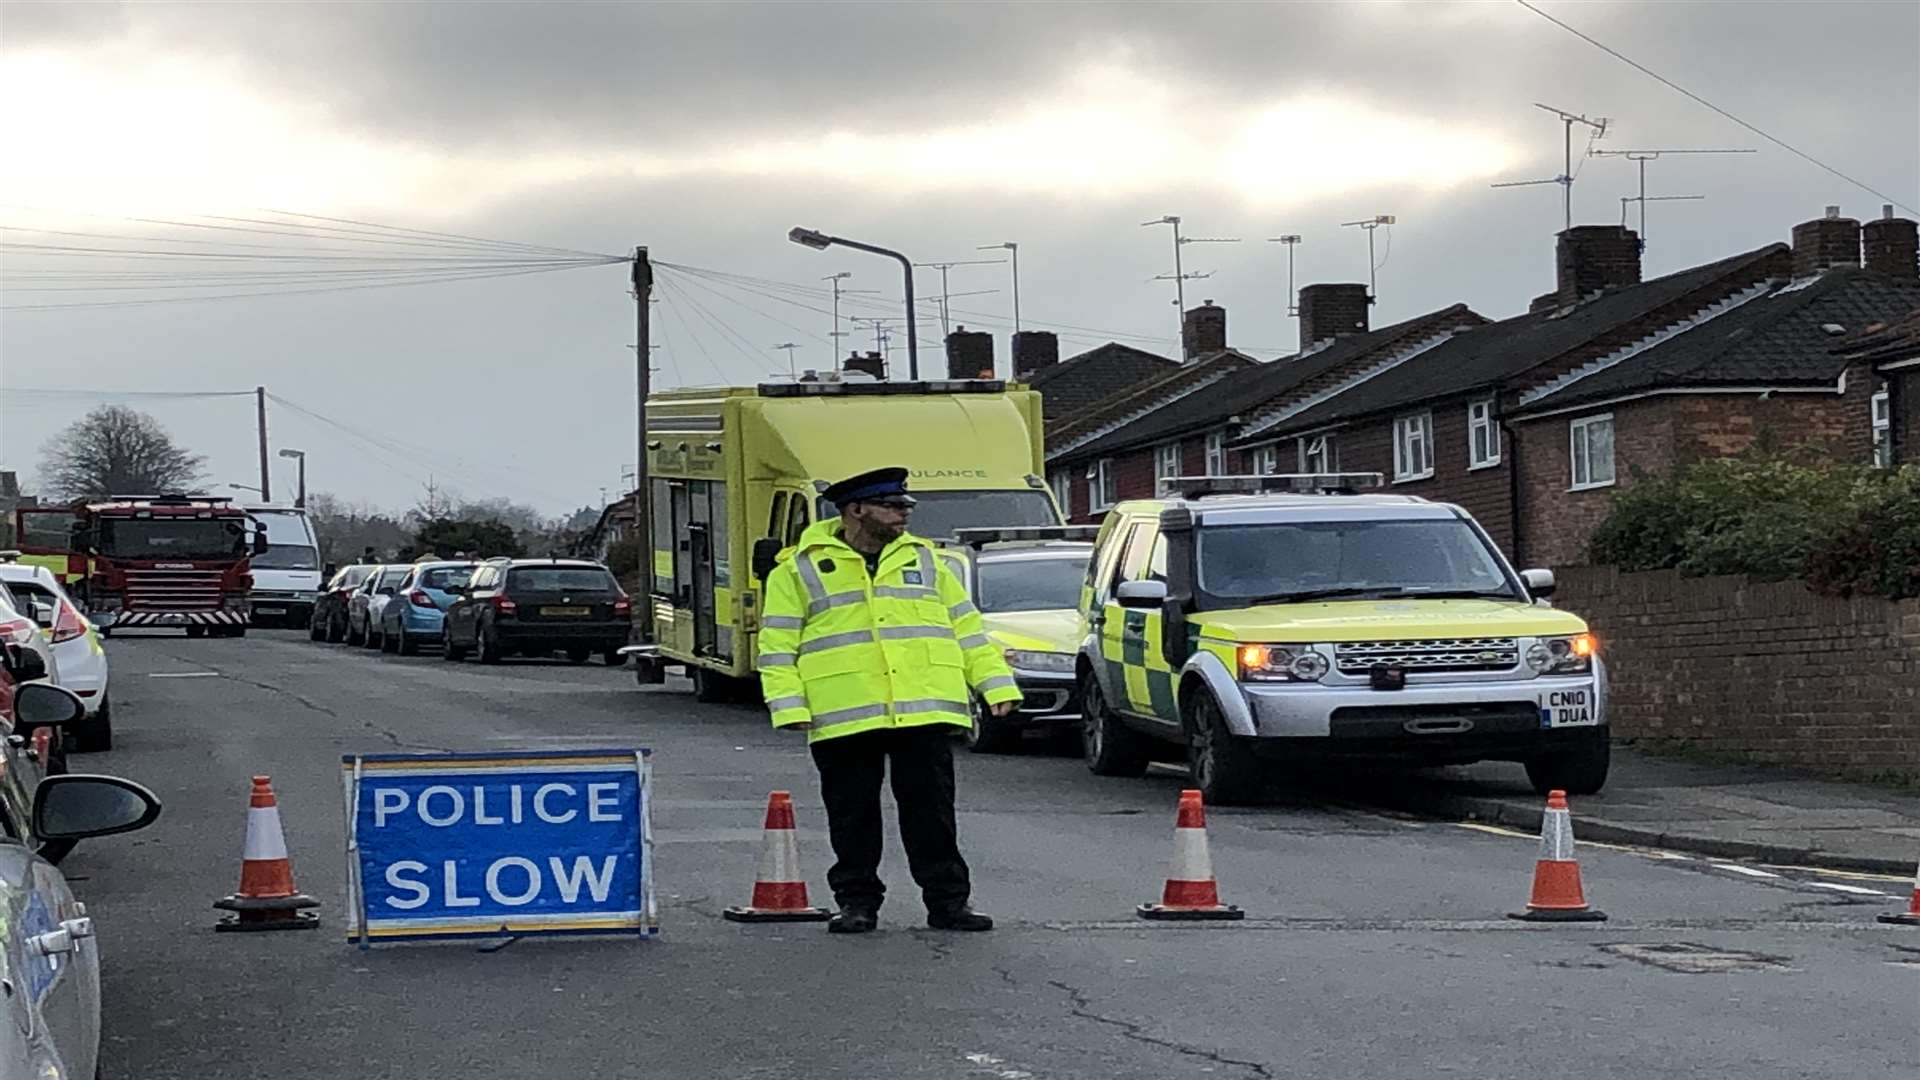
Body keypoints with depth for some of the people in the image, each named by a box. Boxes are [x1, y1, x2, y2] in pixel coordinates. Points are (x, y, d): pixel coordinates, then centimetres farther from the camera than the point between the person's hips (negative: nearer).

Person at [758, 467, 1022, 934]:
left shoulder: (923, 560, 15)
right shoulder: (800, 570, 5)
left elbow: (967, 627, 17)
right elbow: (778, 645, 2)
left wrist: (995, 683, 8)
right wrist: (788, 704, -8)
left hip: (924, 714, 2)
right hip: (843, 718, -2)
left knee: (932, 811, 2)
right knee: (853, 816, 4)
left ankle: (948, 899, 8)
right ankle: (857, 901, 15)